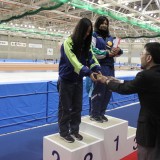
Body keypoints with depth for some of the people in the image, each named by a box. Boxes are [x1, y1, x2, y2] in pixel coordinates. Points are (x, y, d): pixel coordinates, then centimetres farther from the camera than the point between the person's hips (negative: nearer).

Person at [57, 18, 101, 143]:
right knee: (65, 108, 4)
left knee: (77, 107, 13)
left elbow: (91, 58, -5)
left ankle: (74, 130, 29)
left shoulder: (86, 44, 4)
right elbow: (73, 61, -29)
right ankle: (64, 132, 20)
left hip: (78, 80, 6)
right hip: (66, 80, -6)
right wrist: (88, 72, -38)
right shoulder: (68, 42, -18)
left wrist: (97, 70, -24)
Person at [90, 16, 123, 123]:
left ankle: (101, 113, 23)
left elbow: (117, 51, 17)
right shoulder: (94, 36, -1)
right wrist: (107, 53, -16)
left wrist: (118, 50, -7)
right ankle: (94, 114, 11)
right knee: (99, 91, -5)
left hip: (110, 67, 7)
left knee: (108, 91, 9)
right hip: (99, 67, -7)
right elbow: (92, 52, -14)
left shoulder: (110, 38, 18)